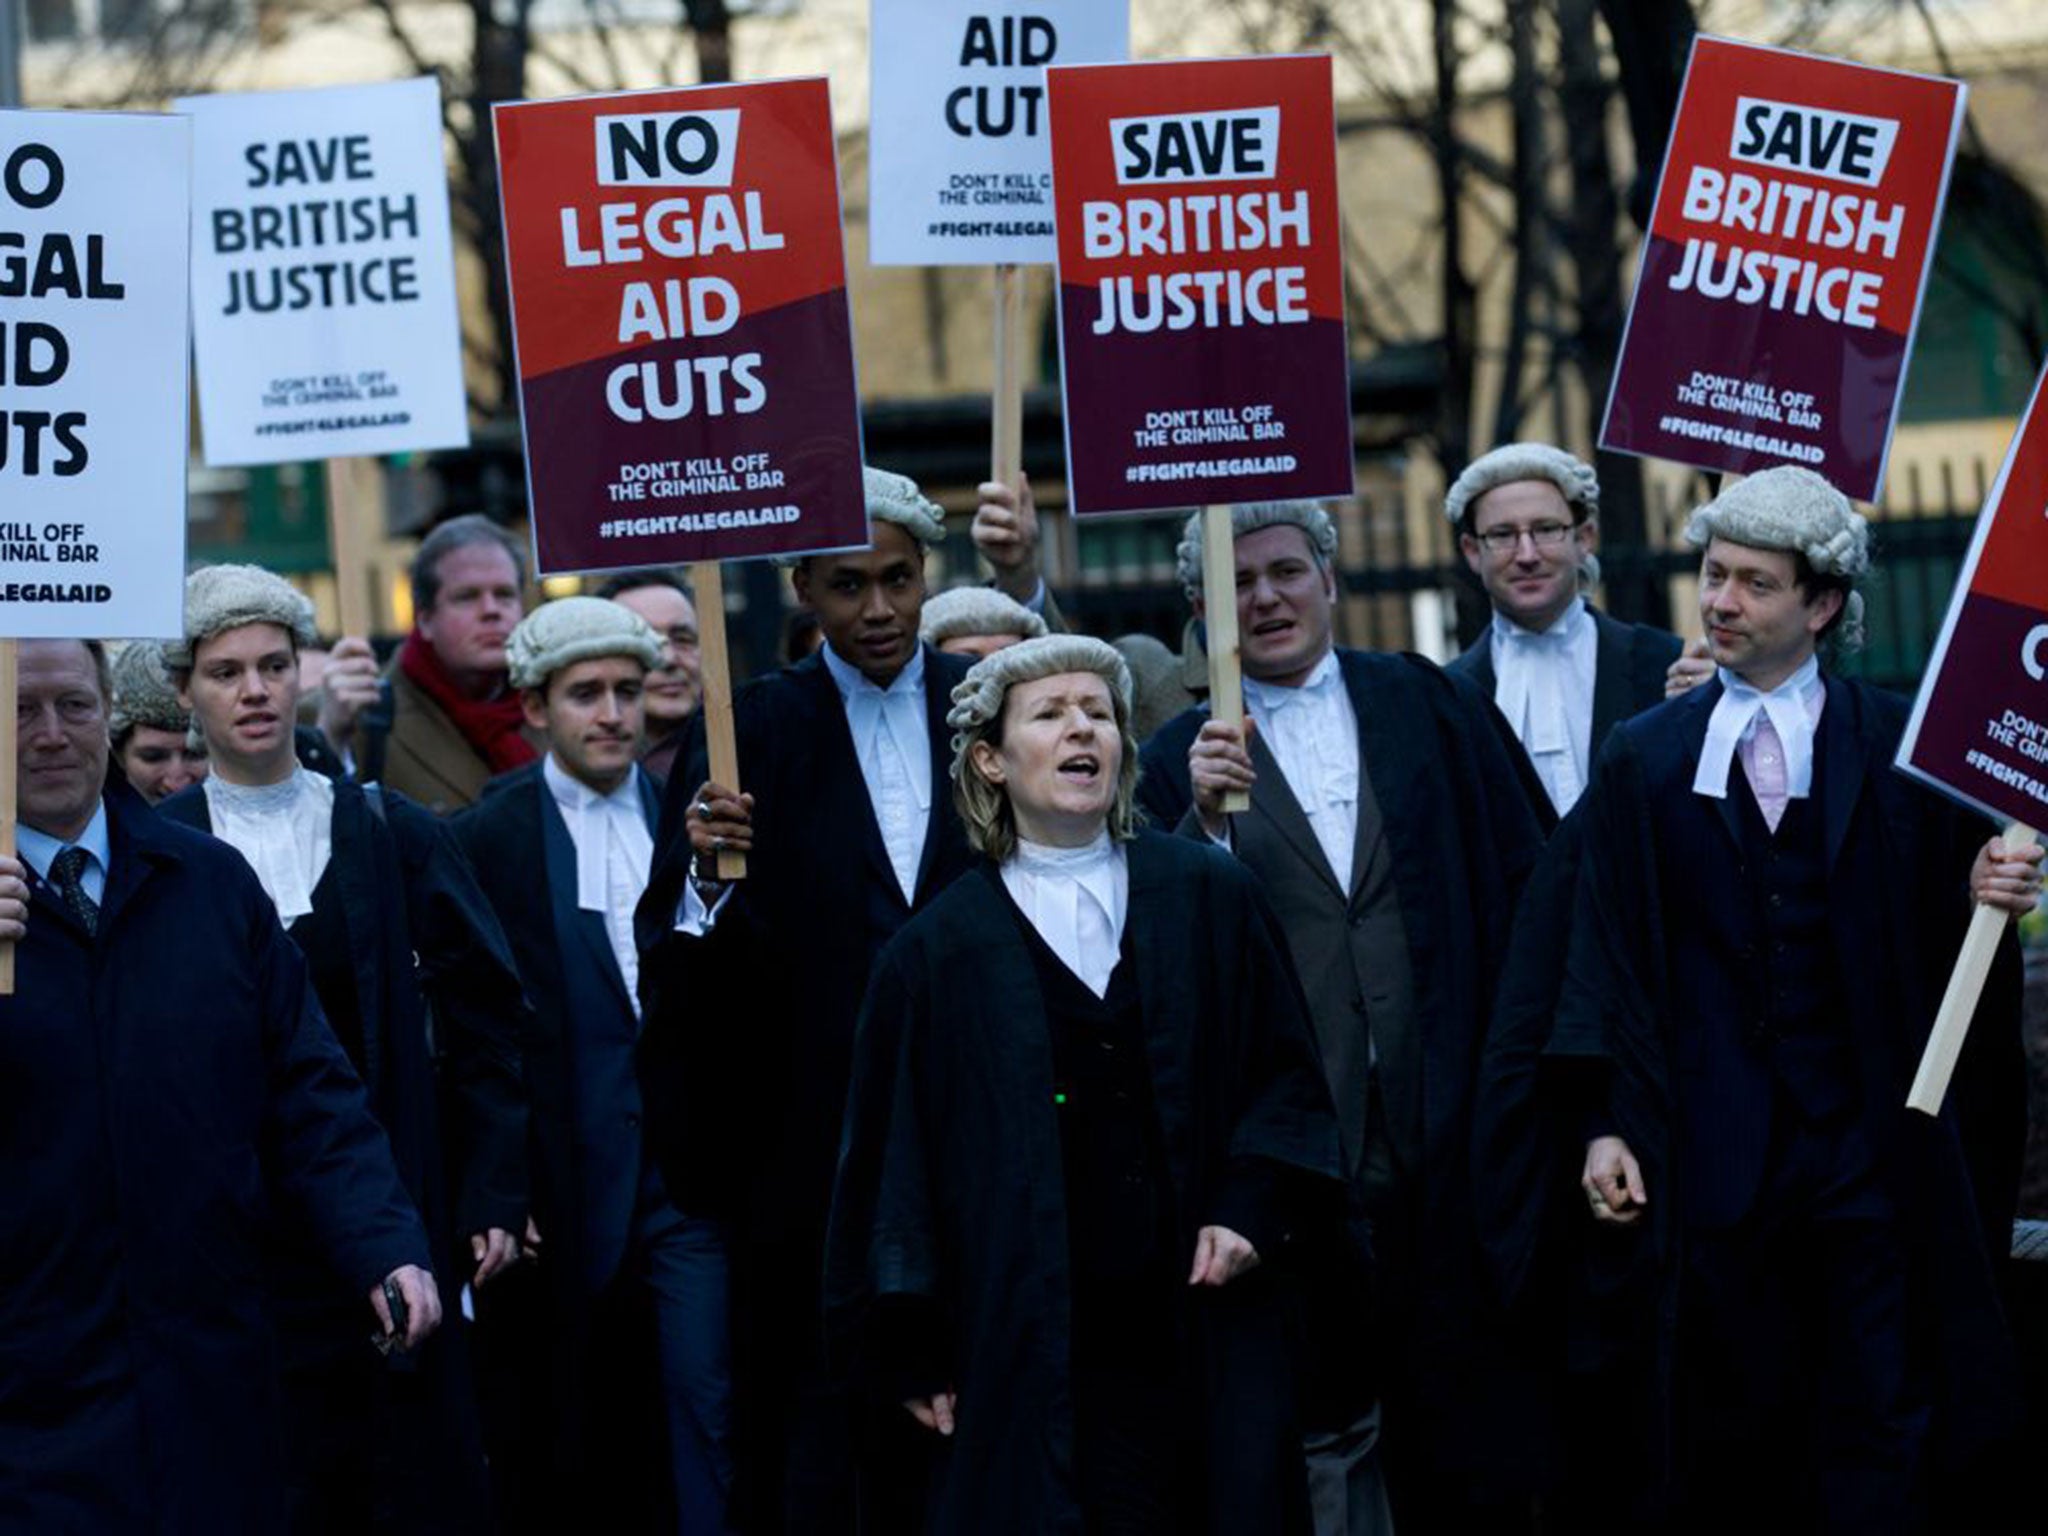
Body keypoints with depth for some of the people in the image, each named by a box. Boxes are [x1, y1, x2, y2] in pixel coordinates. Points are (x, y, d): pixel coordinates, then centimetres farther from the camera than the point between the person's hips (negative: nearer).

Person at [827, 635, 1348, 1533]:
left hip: (1205, 1324, 2)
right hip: (1034, 1348, -1)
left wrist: (1252, 1207, -7)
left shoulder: (1210, 895, 6)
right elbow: (893, 1155, 4)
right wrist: (911, 1350, 0)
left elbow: (1287, 1072, 9)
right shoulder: (939, 951, 3)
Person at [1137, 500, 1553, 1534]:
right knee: (1322, 1415, 4)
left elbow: (1522, 874, 8)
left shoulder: (1428, 706, 9)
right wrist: (1205, 819, -18)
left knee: (1457, 1402, 5)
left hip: (1446, 1111, 1)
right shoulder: (1183, 759, 6)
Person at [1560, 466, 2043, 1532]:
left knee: (1883, 1441, -2)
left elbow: (1941, 947, 4)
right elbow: (1608, 958, 6)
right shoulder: (1643, 761, 9)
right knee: (1726, 1443, 5)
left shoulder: (1903, 748, 5)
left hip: (1874, 1152, -1)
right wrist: (1605, 1125, -2)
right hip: (1714, 1155, 1)